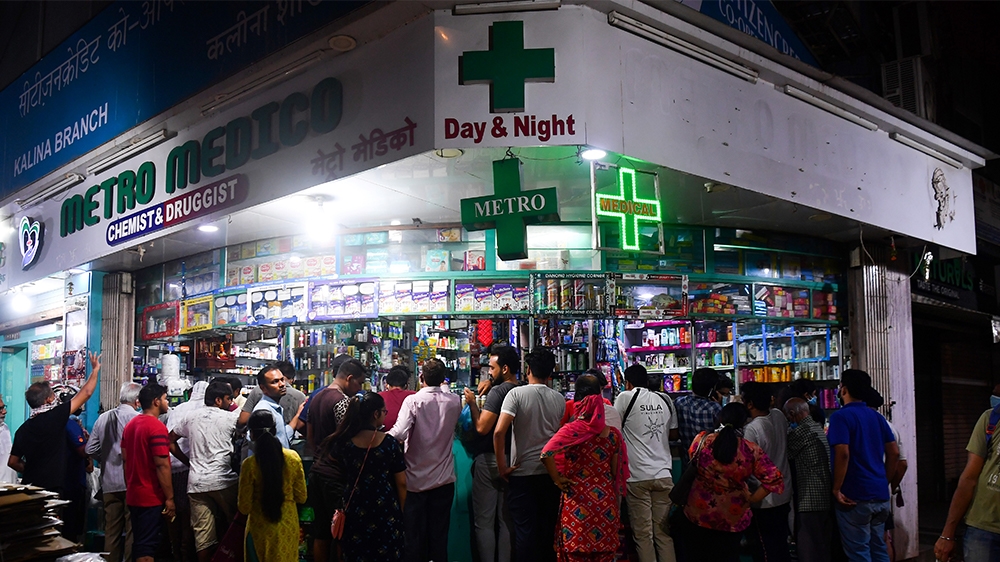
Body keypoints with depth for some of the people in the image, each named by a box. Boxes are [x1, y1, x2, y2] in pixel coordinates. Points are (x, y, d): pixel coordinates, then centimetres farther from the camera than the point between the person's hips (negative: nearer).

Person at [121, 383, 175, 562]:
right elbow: (162, 465, -21)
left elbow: (125, 459, 14)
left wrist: (129, 488, 21)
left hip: (133, 495, 8)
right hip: (151, 497, -8)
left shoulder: (130, 424, 9)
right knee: (147, 546, -3)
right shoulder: (157, 427, -18)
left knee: (138, 542, 16)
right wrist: (169, 498, -17)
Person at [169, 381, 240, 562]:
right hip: (223, 480, -4)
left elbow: (170, 441, 19)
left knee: (202, 532, 4)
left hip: (196, 481, 4)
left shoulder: (191, 416, 12)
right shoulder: (230, 418, -2)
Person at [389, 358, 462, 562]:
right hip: (444, 478, 3)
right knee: (440, 532, 11)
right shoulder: (454, 402, -3)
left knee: (414, 532, 10)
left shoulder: (413, 401, -14)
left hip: (416, 479, -2)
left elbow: (399, 434, -26)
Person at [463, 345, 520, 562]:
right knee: (506, 520, 13)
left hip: (490, 459, -7)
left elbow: (482, 427, -21)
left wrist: (473, 403, -7)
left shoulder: (497, 391, -15)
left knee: (484, 521, 1)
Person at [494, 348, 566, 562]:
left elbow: (499, 431, -19)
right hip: (551, 472, 4)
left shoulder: (517, 394, -10)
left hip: (522, 472, -3)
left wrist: (502, 466, -10)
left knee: (525, 530, 3)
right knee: (548, 529, 13)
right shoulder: (559, 399, 2)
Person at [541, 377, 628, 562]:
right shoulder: (613, 434, 1)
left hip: (578, 503, -3)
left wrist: (557, 479, -9)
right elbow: (617, 474, 5)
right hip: (606, 503, 3)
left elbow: (546, 454, -23)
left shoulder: (572, 430, -9)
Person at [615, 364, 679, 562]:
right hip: (663, 474, 4)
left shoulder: (626, 397, -3)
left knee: (643, 533, 2)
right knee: (663, 531, 10)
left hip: (638, 476, -4)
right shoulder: (664, 400, 9)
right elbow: (674, 433, 18)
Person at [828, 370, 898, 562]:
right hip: (880, 494, 8)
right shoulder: (877, 417, 12)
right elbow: (894, 452, 11)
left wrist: (836, 489, -15)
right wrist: (884, 480, 19)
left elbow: (842, 454, -22)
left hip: (855, 495, -7)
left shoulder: (841, 416, -11)